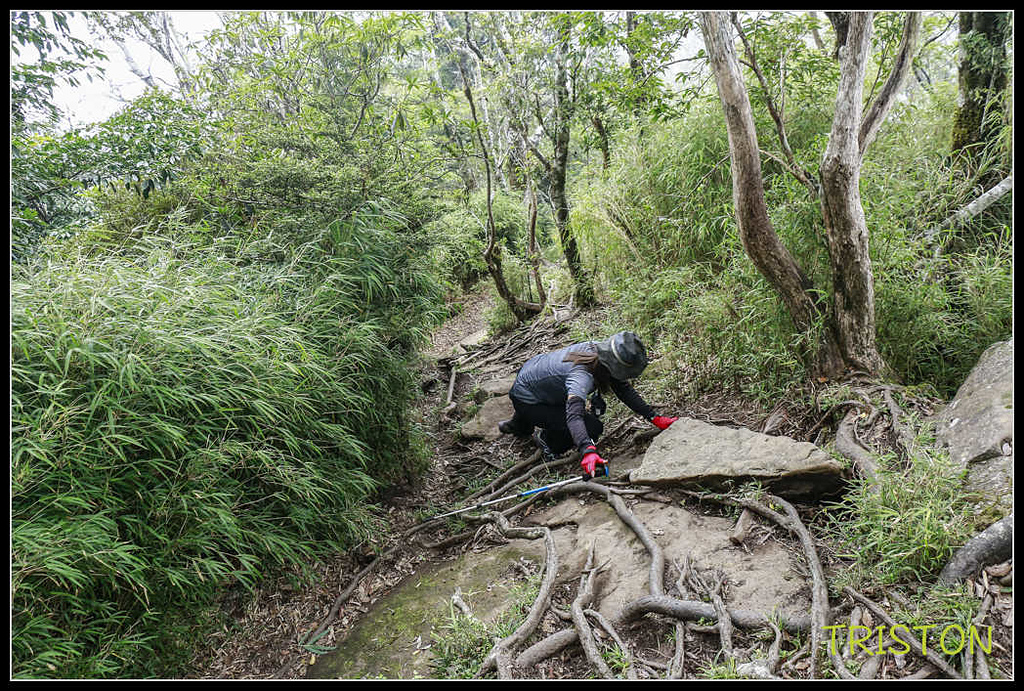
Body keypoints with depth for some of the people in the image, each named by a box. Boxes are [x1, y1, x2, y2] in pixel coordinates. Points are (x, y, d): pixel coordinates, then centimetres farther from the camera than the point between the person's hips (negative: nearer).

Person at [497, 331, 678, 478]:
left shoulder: (596, 349, -12)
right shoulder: (582, 376, -37)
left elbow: (624, 389, -3)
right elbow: (574, 414, -50)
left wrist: (654, 418, -4)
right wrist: (588, 452, -63)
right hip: (526, 400, -8)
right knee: (593, 428, -18)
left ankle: (519, 425, 45)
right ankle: (547, 440, 8)